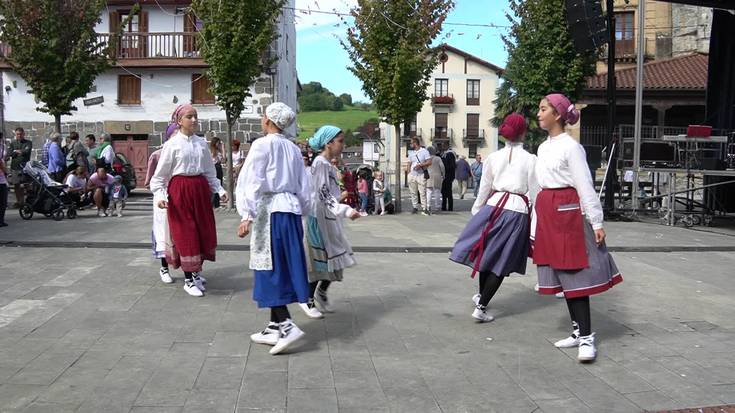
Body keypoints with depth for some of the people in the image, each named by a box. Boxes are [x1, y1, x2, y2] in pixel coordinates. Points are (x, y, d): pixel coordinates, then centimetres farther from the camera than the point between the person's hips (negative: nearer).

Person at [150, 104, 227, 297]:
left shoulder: (202, 143, 7)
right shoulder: (172, 144, -5)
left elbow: (209, 172, 14)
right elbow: (161, 173, -4)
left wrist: (219, 190, 7)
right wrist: (160, 195, -15)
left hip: (200, 189, 5)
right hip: (179, 190, -5)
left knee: (204, 231, 9)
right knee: (184, 233, 0)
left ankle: (195, 272, 29)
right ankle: (189, 279, 11)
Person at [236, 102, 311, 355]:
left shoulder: (262, 145, -6)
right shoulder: (293, 149, 13)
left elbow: (253, 182, -13)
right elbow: (304, 188, 16)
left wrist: (247, 216, -15)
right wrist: (301, 211, 25)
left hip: (270, 211, -7)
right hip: (291, 210, 7)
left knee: (271, 270, -3)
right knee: (283, 269, 10)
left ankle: (287, 325, -11)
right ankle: (275, 328, 17)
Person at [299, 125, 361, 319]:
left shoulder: (327, 164, 12)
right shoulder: (320, 163, -17)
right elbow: (324, 195, -24)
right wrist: (346, 210, -33)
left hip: (329, 218, 9)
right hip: (319, 218, -9)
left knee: (335, 258, 12)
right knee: (320, 259, -1)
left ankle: (321, 292, 29)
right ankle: (308, 300, 14)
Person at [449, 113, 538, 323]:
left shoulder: (493, 157, 3)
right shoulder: (530, 160, -4)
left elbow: (484, 189, 7)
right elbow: (535, 193, -3)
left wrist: (476, 211, 18)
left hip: (494, 206, 3)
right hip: (518, 212, -3)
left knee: (487, 252, 21)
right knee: (502, 261, 5)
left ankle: (481, 295, 40)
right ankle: (481, 307, 4)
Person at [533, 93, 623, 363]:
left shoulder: (570, 146, -8)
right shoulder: (544, 147, 14)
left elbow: (585, 186, -12)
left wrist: (597, 222, -14)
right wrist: (536, 227, 17)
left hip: (567, 211, -8)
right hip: (547, 213, 8)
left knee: (573, 274, -8)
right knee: (561, 274, 10)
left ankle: (586, 337, -3)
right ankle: (578, 331, 19)